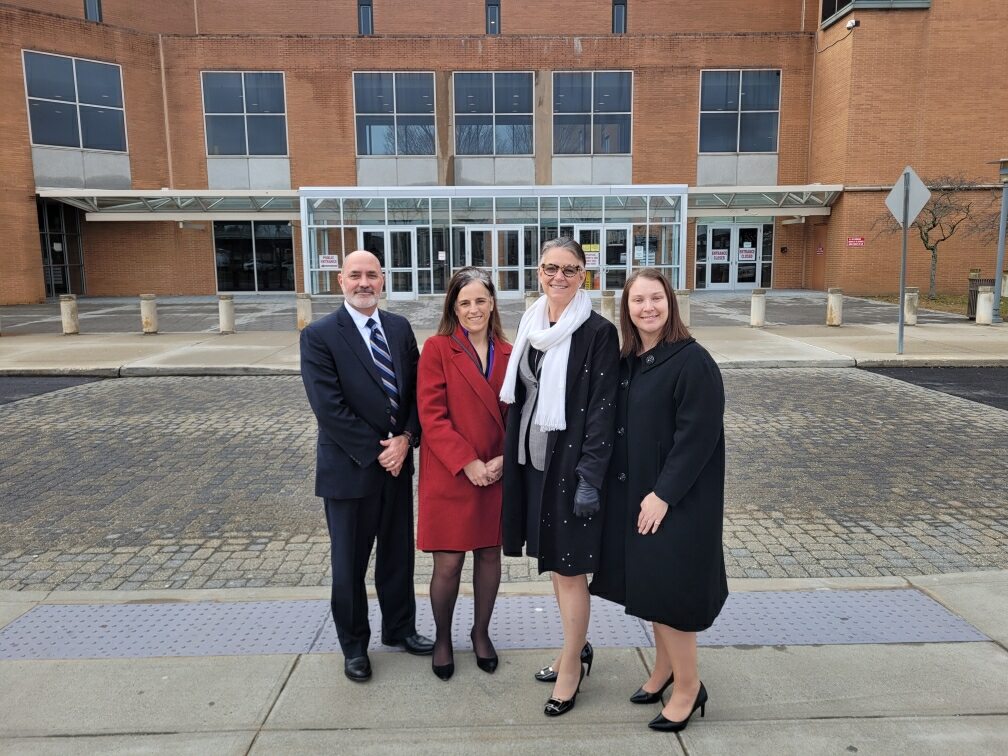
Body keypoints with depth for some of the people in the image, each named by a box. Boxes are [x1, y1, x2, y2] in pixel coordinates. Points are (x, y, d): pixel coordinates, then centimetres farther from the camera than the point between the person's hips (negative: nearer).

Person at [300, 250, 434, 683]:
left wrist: (406, 438, -11)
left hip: (398, 462, 5)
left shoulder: (399, 328, 5)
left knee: (399, 553, 18)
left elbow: (417, 390, 4)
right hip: (350, 468, -4)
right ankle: (354, 645, 31)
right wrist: (376, 451, -15)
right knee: (350, 563, 11)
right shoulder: (319, 336, -11)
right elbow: (329, 407, -17)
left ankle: (399, 628, 38)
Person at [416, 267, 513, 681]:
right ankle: (442, 639, 28)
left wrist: (504, 458, -7)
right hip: (448, 475, -3)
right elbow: (431, 414, -12)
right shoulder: (437, 348, -6)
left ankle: (481, 633, 35)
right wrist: (467, 463, -16)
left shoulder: (507, 353, 5)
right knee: (448, 564, 3)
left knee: (490, 554, 13)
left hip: (496, 474, 4)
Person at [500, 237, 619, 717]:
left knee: (569, 568, 4)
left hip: (571, 462, -7)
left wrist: (590, 477, -19)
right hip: (533, 457, 7)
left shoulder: (598, 332, -12)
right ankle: (577, 650, 35)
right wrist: (510, 455, 13)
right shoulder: (531, 326, 8)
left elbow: (603, 407, -15)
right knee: (553, 562, 17)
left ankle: (571, 666, 22)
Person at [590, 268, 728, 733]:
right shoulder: (627, 362, 6)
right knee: (648, 586, 17)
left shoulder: (693, 361, -16)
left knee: (668, 590, 1)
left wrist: (663, 494, -20)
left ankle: (688, 685, 21)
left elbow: (698, 435, -20)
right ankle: (664, 668, 36)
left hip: (676, 499, -7)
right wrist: (638, 492, 6)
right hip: (632, 495, 7)